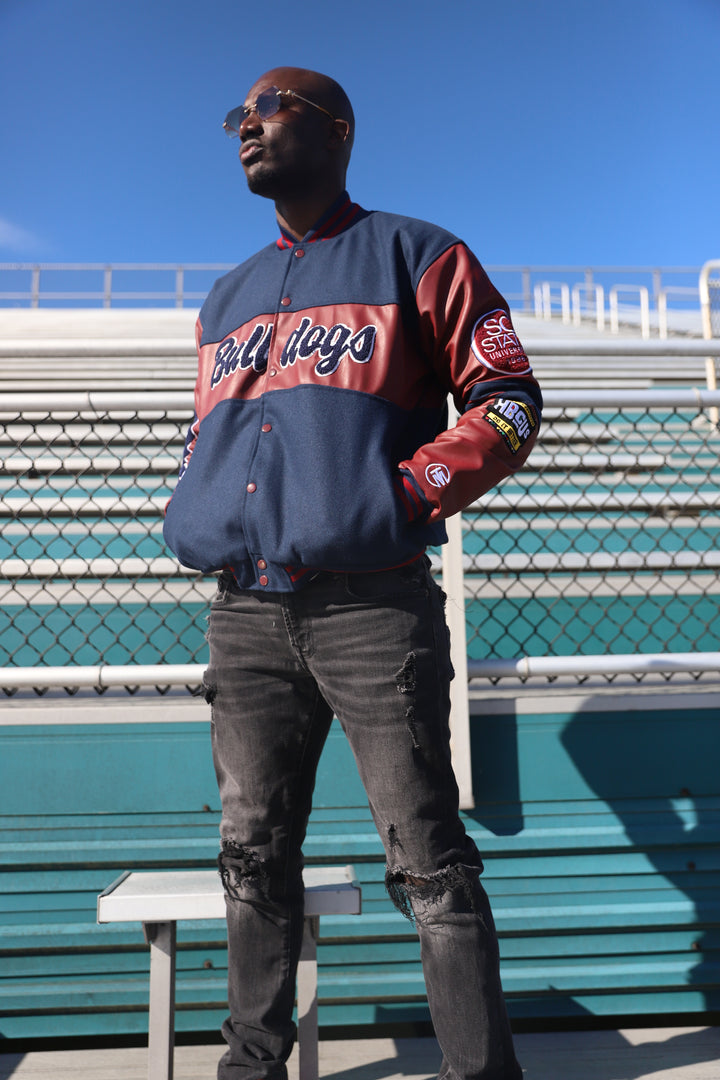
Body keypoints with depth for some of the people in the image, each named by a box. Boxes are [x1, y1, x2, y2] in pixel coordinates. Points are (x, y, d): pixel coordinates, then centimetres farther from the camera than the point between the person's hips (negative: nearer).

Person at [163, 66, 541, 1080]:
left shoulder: (416, 256, 8)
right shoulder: (226, 297, 26)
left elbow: (508, 399, 2)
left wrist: (413, 490, -12)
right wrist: (194, 513, 8)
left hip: (371, 605, -5)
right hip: (244, 610, 6)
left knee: (429, 862, -2)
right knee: (254, 855, 12)